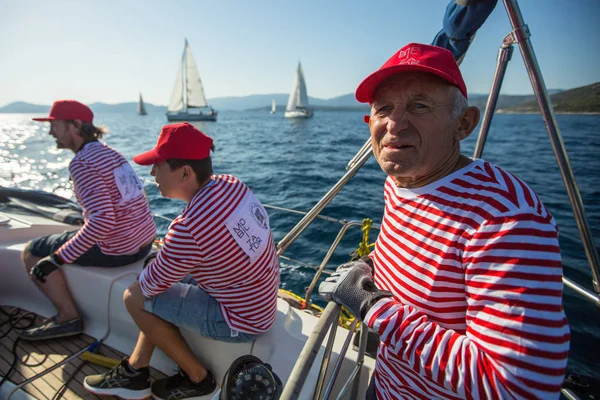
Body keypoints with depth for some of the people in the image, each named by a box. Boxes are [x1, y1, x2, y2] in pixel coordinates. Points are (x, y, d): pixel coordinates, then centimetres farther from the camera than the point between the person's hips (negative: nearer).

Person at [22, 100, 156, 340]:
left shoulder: (82, 163, -17)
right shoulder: (109, 152, 9)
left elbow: (102, 220, -28)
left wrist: (56, 259, -21)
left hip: (117, 250, -9)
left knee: (31, 252, 10)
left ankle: (69, 316, 10)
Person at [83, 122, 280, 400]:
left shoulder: (188, 227, -31)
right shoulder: (231, 184, -7)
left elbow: (151, 284, -13)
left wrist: (147, 273, 9)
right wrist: (166, 257, 4)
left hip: (240, 320, -8)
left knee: (136, 297, -1)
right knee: (165, 276, 16)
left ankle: (197, 377, 15)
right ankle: (135, 371, 27)